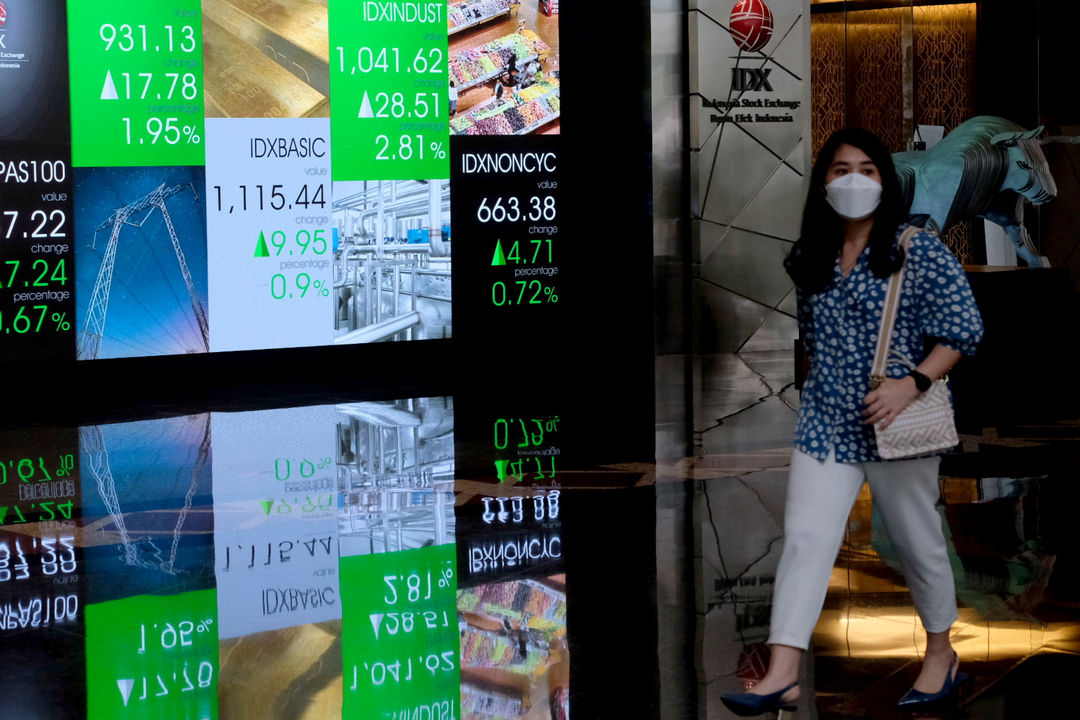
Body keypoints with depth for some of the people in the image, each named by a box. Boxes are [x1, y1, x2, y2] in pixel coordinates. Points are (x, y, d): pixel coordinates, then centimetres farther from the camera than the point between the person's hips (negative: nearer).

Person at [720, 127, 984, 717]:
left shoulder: (917, 250, -9)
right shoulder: (810, 259, 6)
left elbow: (964, 328, -11)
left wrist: (912, 383, -21)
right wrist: (827, 380, 13)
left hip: (894, 425, -4)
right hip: (824, 423, 4)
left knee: (917, 541, 11)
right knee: (804, 539, -7)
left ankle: (941, 653, 32)